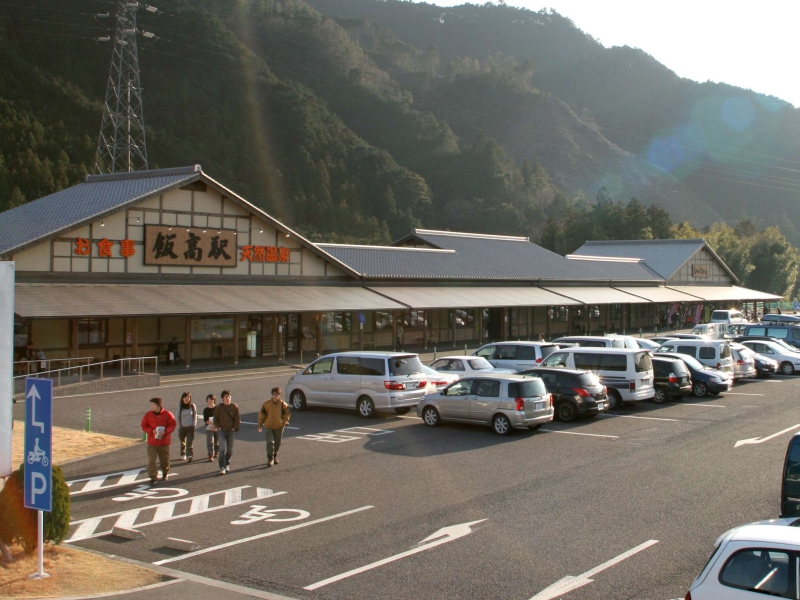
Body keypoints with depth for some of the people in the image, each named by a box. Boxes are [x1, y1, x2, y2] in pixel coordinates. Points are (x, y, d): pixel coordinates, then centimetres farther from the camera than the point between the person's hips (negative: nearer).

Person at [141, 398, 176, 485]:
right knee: (151, 460, -8)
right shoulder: (148, 414, -1)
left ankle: (165, 474, 37)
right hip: (152, 442, 1)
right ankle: (153, 478, -4)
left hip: (164, 442, -1)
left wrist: (165, 431, -20)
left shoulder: (167, 414, -6)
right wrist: (152, 431, -17)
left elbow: (172, 425, -3)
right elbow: (144, 426, 2)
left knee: (165, 460, 12)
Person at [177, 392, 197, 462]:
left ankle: (190, 455, -18)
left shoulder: (193, 406, -2)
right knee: (182, 442, 13)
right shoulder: (180, 407, -1)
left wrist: (194, 425, -3)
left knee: (190, 442, -12)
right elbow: (178, 417, 2)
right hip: (182, 427, 2)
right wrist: (179, 427, -2)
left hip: (190, 427, -2)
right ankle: (183, 455, 28)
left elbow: (195, 416, 5)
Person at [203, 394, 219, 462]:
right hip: (209, 428, 0)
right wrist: (213, 424, -16)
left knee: (217, 441, 9)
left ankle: (216, 453, 31)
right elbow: (205, 420, -4)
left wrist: (216, 425, -14)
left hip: (217, 428, 0)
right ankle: (211, 455, -13)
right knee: (210, 441, -12)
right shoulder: (206, 410, 3)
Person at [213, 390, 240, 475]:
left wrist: (234, 428, -3)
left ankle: (227, 465, 28)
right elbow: (215, 419, 6)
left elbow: (237, 419, 5)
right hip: (221, 430, -2)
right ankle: (222, 468, -11)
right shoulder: (219, 407, -2)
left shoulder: (234, 407, -1)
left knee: (230, 450, 8)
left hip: (231, 430, 2)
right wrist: (218, 427, -5)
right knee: (222, 449, -12)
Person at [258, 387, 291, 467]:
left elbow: (286, 414, 7)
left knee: (277, 443, 12)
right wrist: (260, 425, 3)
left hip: (279, 427, 2)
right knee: (270, 442, -13)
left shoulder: (283, 404, -5)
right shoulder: (266, 404, -7)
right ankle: (270, 459, -9)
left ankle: (275, 457, 33)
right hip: (268, 426, -2)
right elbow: (261, 415, 1)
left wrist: (284, 422, -4)